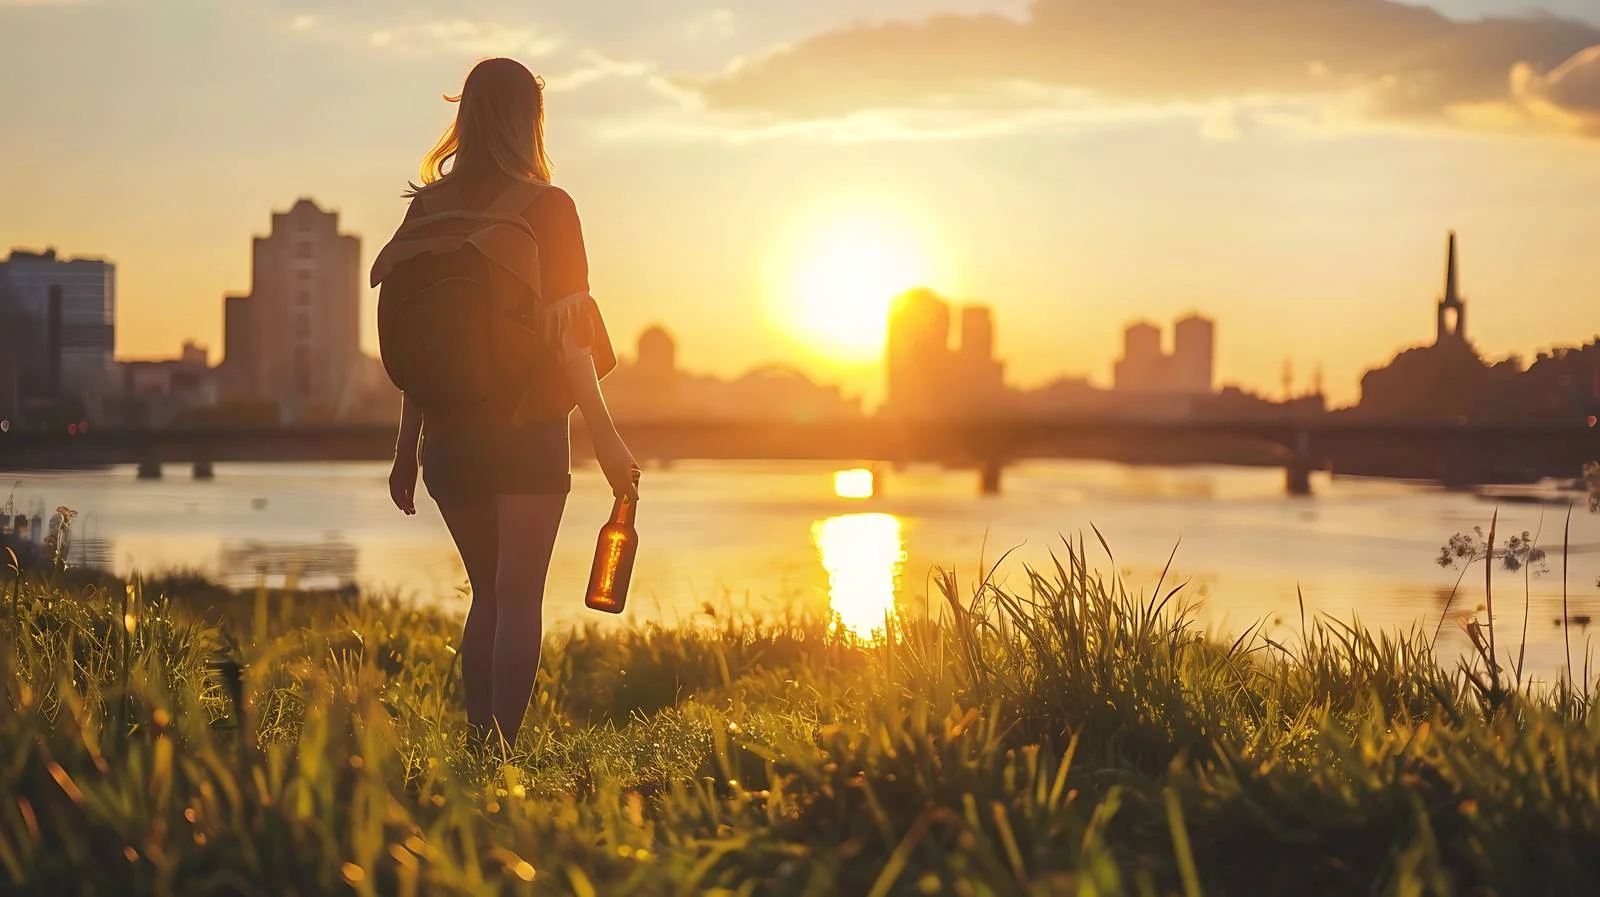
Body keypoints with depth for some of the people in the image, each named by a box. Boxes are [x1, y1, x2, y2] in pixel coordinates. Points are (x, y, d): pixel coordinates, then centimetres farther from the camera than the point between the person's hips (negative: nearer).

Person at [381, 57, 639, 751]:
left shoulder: (428, 208, 4)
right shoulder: (546, 208, -8)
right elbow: (565, 336, -11)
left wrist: (408, 446, 13)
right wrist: (605, 437, -5)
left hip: (450, 430, 4)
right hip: (528, 432, -4)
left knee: (488, 594, 16)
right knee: (518, 597, 0)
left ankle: (478, 745, 14)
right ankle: (502, 750, -7)